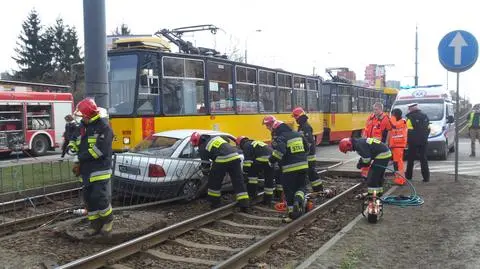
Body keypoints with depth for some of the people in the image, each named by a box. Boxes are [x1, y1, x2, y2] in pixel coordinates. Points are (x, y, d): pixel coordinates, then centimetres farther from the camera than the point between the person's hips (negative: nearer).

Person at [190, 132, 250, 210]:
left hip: (223, 159, -6)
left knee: (214, 181, 15)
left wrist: (206, 172, 33)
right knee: (238, 181, 9)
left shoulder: (202, 148, 8)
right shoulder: (215, 137, 26)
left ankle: (214, 203, 24)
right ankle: (244, 203, 6)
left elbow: (205, 165, 10)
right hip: (235, 157, 6)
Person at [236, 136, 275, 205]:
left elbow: (248, 159, -3)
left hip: (263, 158, -8)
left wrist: (245, 170, -1)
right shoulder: (254, 142, 36)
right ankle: (267, 199, 17)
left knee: (252, 173, 12)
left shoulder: (246, 145, 9)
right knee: (269, 179, 12)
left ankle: (252, 192, 12)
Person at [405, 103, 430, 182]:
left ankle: (408, 176, 13)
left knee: (410, 159, 7)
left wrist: (408, 140, -1)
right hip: (423, 141, 5)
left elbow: (409, 131, -12)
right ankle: (426, 177, 2)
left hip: (413, 142, -5)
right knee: (423, 159, 6)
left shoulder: (410, 118, -10)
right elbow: (428, 129, 14)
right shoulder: (424, 116, 10)